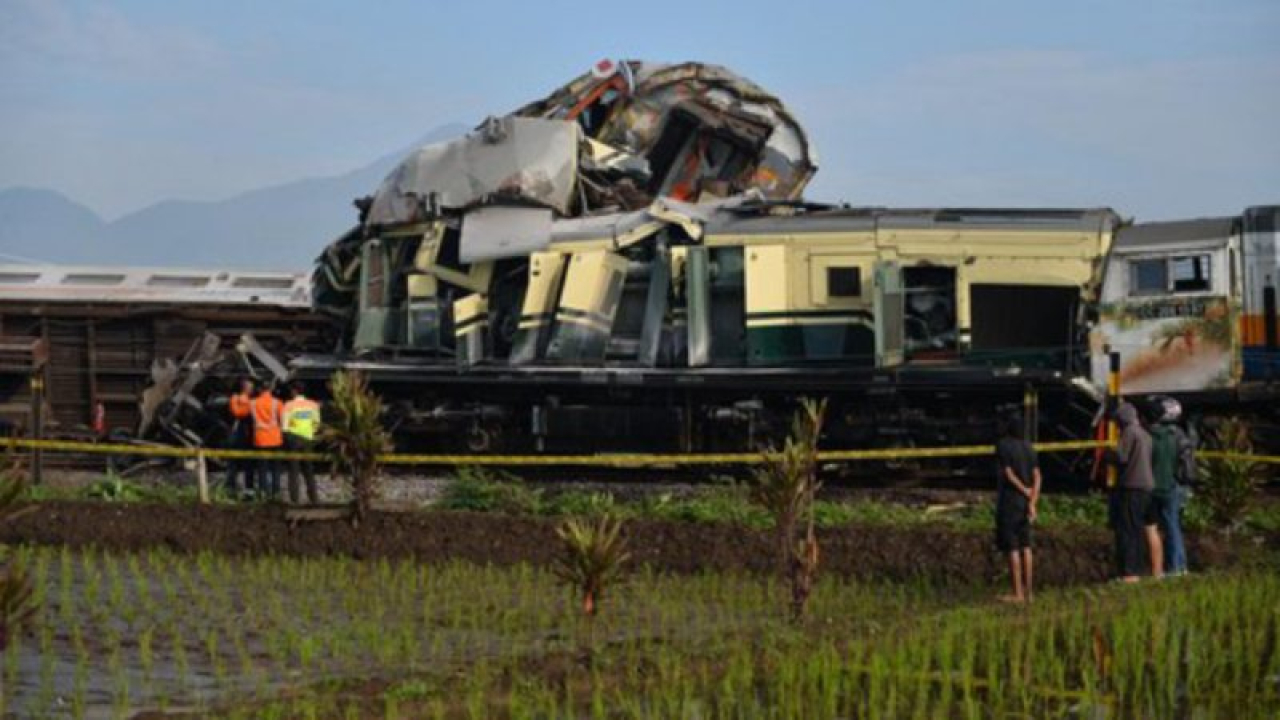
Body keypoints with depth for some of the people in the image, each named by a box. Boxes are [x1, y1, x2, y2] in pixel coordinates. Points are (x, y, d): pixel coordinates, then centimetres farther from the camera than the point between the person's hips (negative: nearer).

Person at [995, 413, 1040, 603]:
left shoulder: (1003, 446, -10)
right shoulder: (1028, 447, 8)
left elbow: (1008, 474, -15)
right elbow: (1036, 476, 2)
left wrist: (1025, 491, -5)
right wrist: (1032, 502, -3)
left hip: (1008, 500, -7)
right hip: (1025, 502, 7)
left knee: (1012, 547, -4)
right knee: (1025, 546, 10)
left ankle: (1018, 593, -5)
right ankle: (1028, 592, 11)